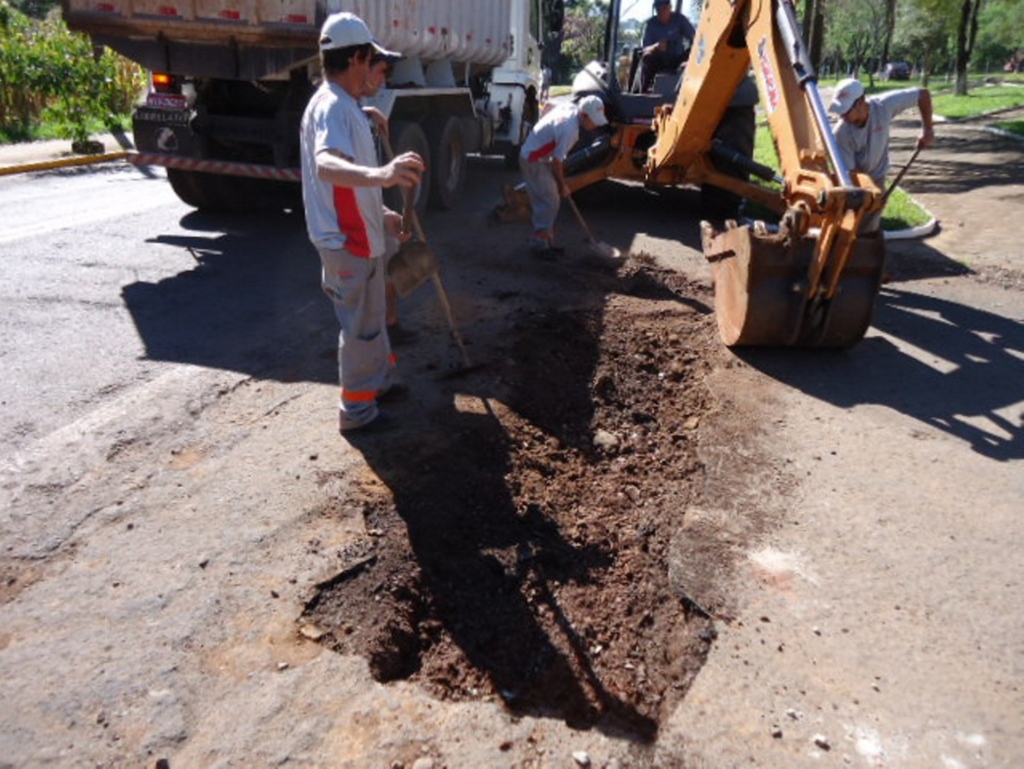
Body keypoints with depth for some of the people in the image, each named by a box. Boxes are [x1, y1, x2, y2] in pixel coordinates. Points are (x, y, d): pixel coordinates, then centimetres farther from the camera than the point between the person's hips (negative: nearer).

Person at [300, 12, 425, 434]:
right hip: (347, 241, -10)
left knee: (371, 316, 23)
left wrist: (382, 214, 25)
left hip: (359, 234, 10)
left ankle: (379, 379, 41)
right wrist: (378, 174, -59)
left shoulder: (342, 106, 14)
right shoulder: (332, 107, -20)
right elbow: (326, 164, -41)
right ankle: (356, 410, 14)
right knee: (360, 324, 1)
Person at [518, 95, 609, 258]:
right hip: (534, 162, -10)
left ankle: (547, 242, 21)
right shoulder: (570, 129, -28)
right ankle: (539, 245, 2)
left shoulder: (569, 106, -2)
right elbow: (557, 161, -21)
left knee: (551, 202, 13)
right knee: (549, 203, -7)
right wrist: (562, 185, -6)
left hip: (540, 157, 10)